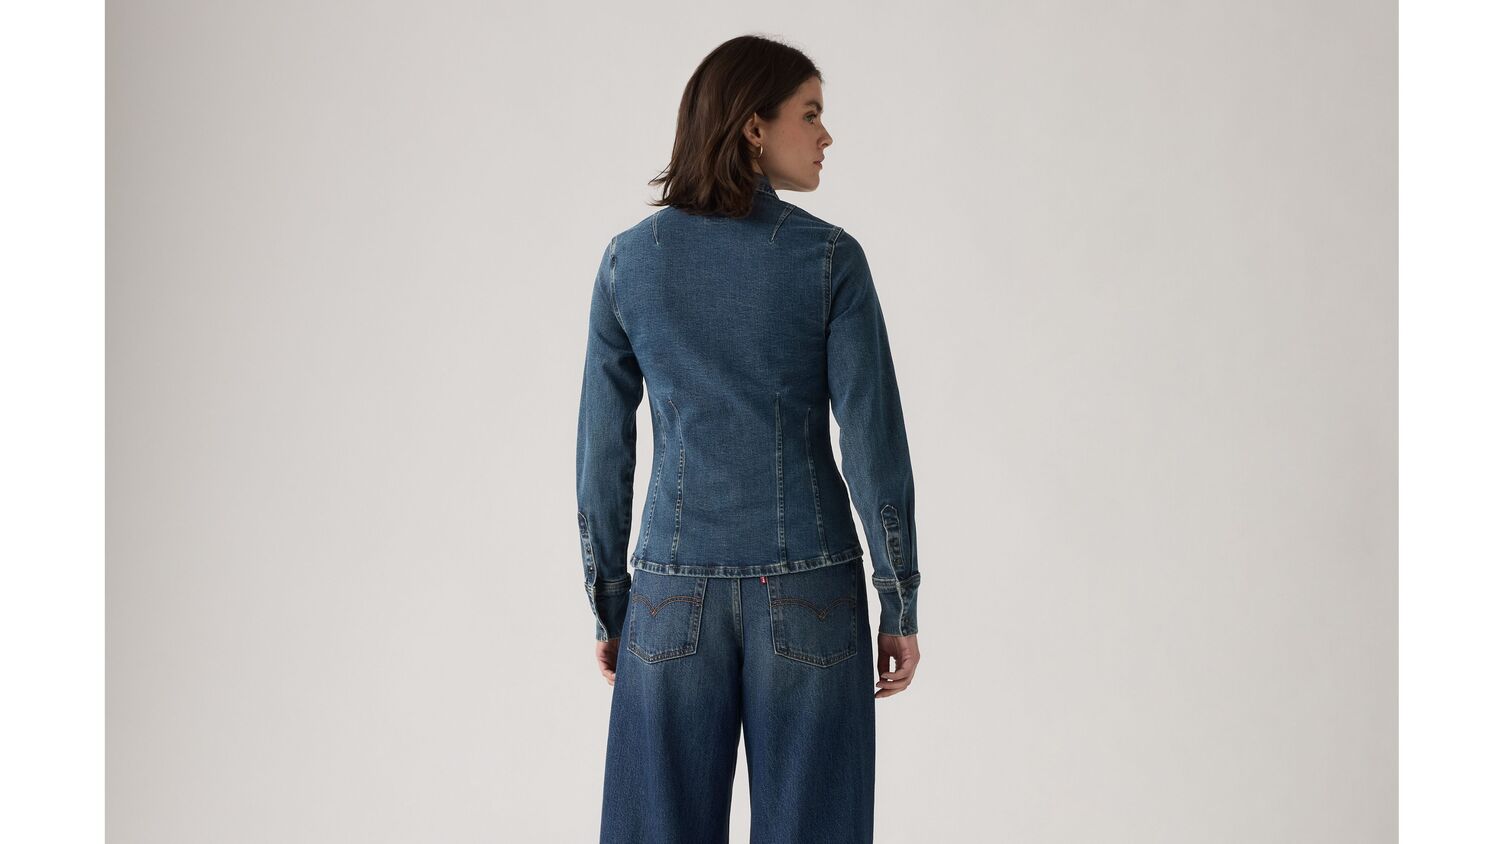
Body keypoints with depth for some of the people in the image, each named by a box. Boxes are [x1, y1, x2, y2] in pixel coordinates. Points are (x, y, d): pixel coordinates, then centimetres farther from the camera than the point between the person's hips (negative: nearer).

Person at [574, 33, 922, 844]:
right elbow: (873, 441, -9)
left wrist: (607, 606, 11)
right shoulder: (829, 256, -7)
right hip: (807, 594, -1)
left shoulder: (628, 260, 0)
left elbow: (603, 450, 2)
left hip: (678, 594, 2)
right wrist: (901, 606, -1)